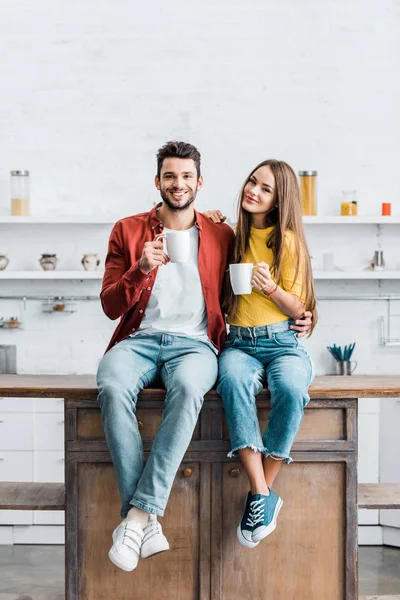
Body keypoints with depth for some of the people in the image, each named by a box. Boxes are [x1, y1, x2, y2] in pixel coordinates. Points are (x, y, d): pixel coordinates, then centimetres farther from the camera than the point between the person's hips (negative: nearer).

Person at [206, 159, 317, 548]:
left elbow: (298, 310, 2)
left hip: (283, 343, -2)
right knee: (233, 381, -34)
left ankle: (260, 493, -20)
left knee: (291, 389, -35)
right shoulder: (234, 235, 12)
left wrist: (271, 287, -20)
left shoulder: (287, 241, 1)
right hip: (239, 343, 2)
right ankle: (263, 495, -32)